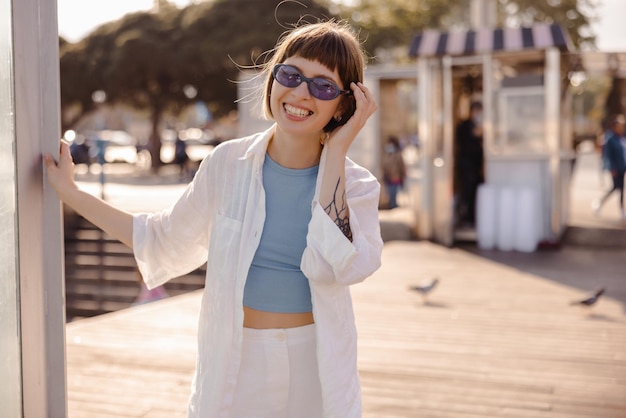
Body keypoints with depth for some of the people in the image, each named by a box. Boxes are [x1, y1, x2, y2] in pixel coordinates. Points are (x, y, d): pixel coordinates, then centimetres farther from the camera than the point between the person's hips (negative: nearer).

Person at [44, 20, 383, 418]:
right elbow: (168, 241, 7)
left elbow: (335, 266, -25)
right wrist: (70, 192, 7)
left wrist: (335, 153, -22)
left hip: (315, 372, 0)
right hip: (234, 368, 1)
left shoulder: (356, 186, -7)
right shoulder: (228, 163, -5)